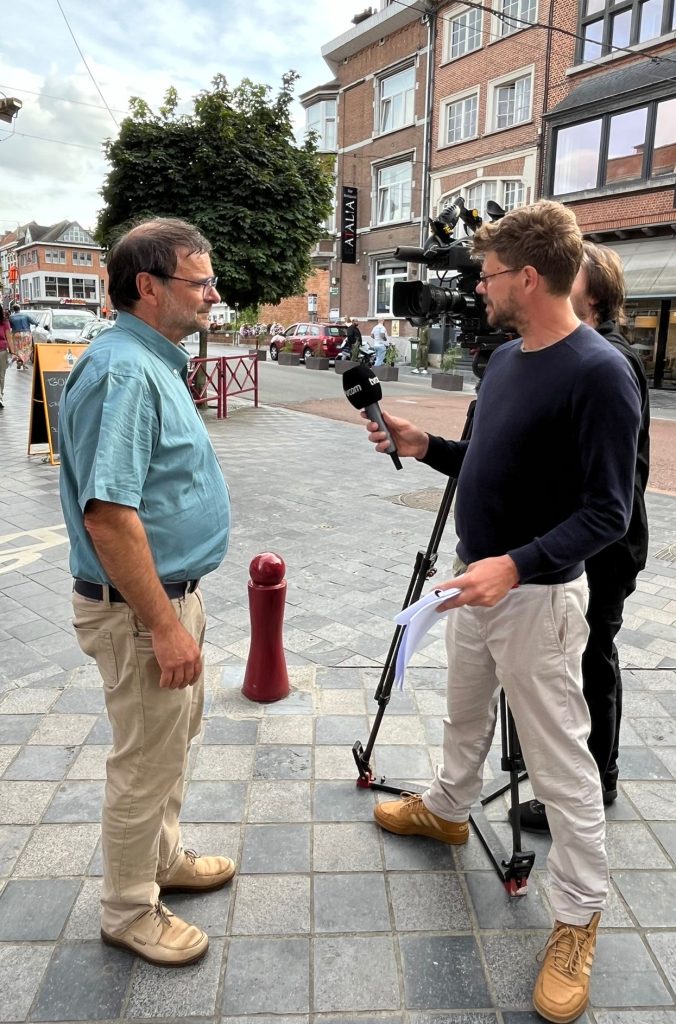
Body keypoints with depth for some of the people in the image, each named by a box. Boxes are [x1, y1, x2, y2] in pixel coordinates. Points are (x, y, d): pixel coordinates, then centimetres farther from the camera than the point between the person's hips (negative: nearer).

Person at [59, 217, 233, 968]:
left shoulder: (155, 362, 10)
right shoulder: (124, 372, -22)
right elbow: (107, 514, -29)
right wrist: (164, 625, -24)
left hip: (172, 591, 10)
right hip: (141, 606, -10)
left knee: (172, 740, 24)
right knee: (146, 763, 8)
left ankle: (163, 857, 46)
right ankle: (129, 913, 30)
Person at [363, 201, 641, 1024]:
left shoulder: (598, 374, -20)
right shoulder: (504, 359, 5)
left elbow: (606, 512, -21)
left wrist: (517, 565, -32)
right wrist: (423, 446, 3)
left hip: (537, 596, -8)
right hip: (474, 582, 8)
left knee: (561, 767, 7)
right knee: (465, 713, 27)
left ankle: (578, 917, 27)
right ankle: (446, 808, 51)